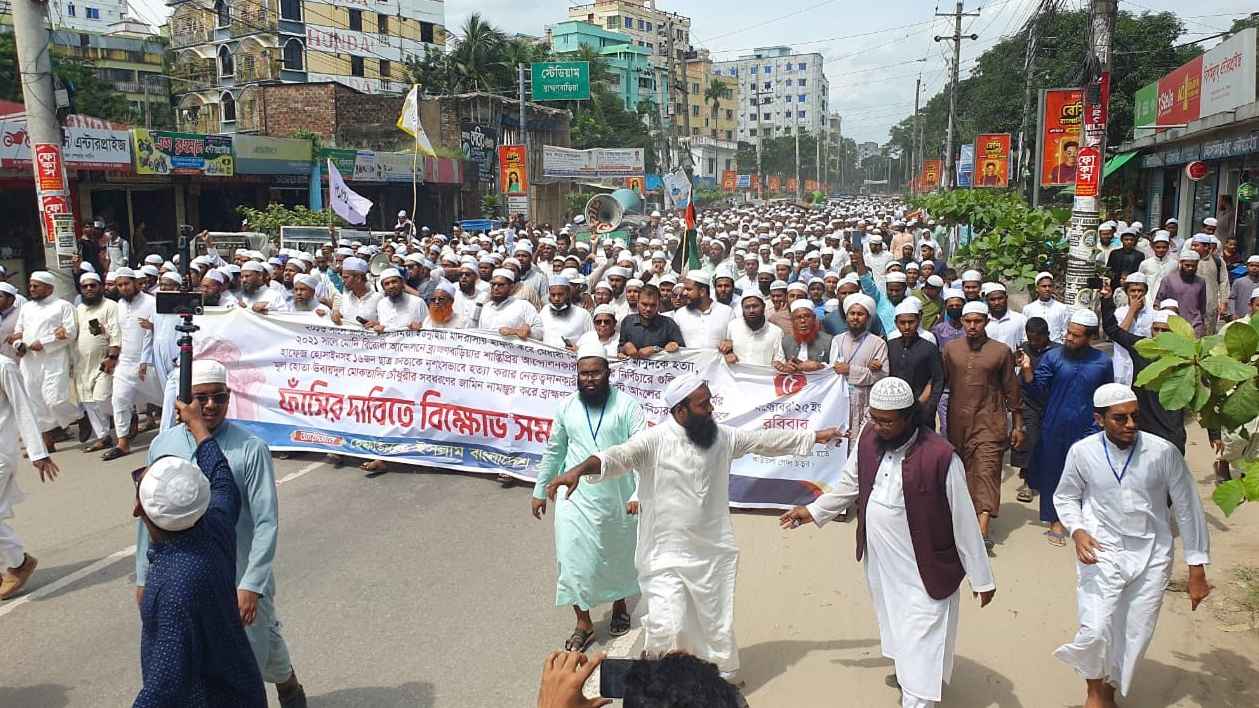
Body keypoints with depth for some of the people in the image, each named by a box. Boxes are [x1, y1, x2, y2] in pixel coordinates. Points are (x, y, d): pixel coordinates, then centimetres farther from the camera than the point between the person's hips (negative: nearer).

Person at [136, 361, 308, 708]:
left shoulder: (251, 449, -18)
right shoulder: (161, 445, -3)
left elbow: (267, 523, -18)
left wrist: (251, 585, -21)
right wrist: (143, 578, 9)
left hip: (240, 577, -3)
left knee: (260, 647, 16)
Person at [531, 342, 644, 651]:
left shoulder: (627, 405, -10)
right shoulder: (567, 407, 1)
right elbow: (553, 451, 11)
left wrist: (639, 493, -23)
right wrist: (539, 490, 13)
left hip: (617, 497, -2)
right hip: (575, 497, 2)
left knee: (619, 556, 17)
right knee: (574, 559, 0)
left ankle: (619, 606, 43)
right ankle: (584, 624, 18)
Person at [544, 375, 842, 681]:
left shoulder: (722, 437, 1)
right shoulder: (654, 440, -16)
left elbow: (766, 440, 12)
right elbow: (618, 456, -30)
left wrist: (815, 436, 17)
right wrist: (579, 469, -48)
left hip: (713, 554, 5)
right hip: (666, 556, -4)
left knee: (718, 627, 17)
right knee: (667, 628, -10)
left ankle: (723, 682, 41)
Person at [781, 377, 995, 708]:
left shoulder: (940, 457, -25)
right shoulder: (868, 441, -7)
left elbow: (964, 522, -17)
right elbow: (850, 486, 12)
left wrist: (981, 579, -9)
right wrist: (813, 511, 12)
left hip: (923, 572, -6)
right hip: (880, 564, 6)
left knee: (919, 647, 1)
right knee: (895, 628, 27)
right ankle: (904, 670, 54)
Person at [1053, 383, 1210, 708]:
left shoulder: (1163, 452, -14)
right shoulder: (1082, 452, -12)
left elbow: (1187, 509, -4)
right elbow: (1065, 497, 6)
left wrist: (1197, 569, 0)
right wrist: (1077, 530, -14)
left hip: (1151, 556, 1)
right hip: (1102, 552, -1)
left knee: (1136, 636, 12)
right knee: (1096, 630, -10)